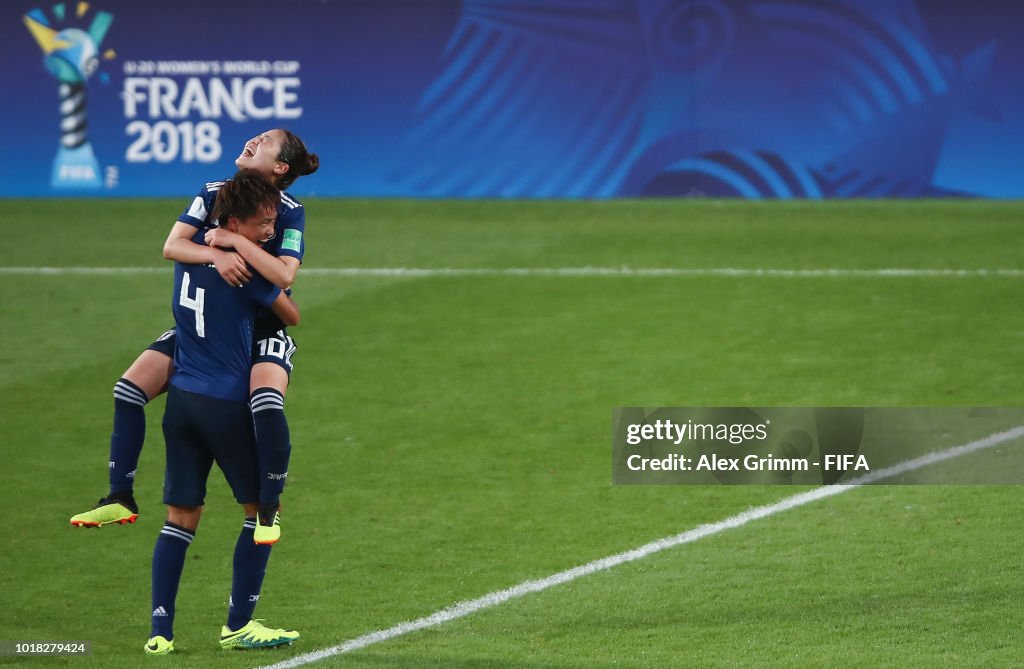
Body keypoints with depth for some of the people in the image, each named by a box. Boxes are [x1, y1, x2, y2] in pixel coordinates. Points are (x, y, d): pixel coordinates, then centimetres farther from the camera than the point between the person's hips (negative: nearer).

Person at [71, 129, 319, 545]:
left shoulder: (290, 212, -12)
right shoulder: (213, 195, -1)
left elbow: (284, 276, -26)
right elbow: (172, 246, -12)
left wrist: (235, 241, -30)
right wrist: (216, 255, -29)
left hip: (264, 331, -5)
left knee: (266, 399, -35)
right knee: (130, 387, -9)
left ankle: (269, 507, -16)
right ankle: (121, 498, 2)